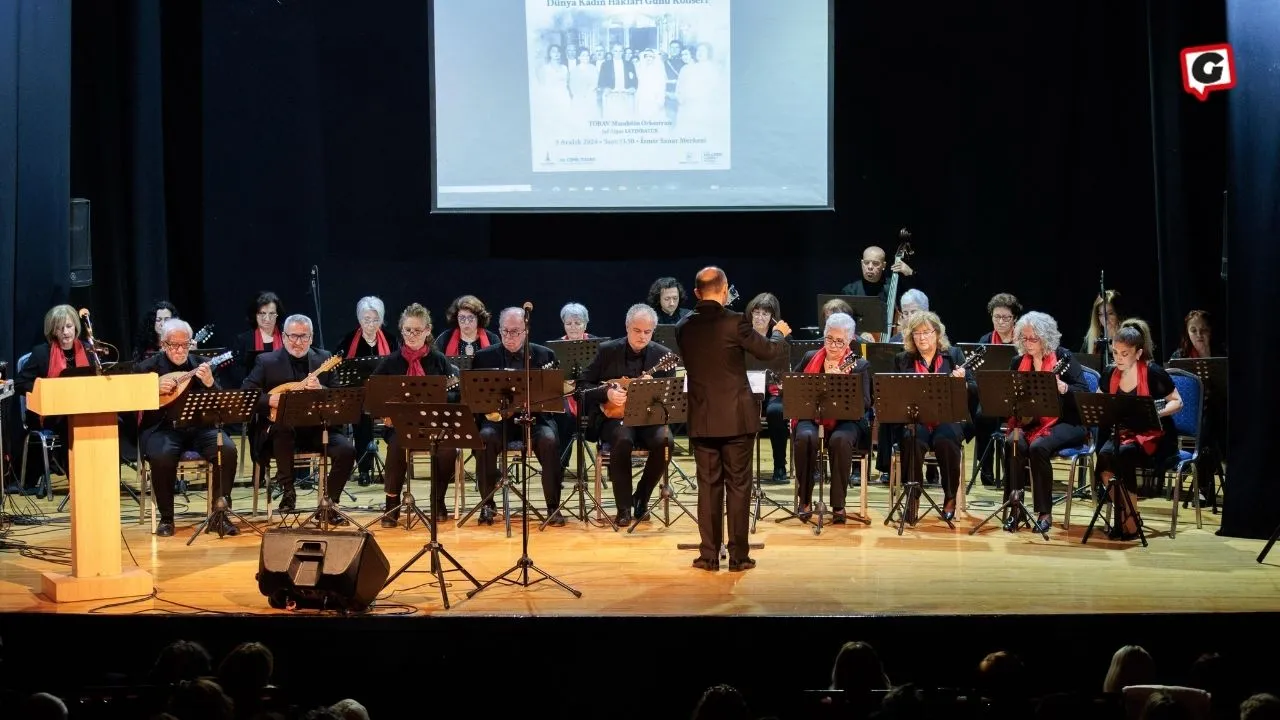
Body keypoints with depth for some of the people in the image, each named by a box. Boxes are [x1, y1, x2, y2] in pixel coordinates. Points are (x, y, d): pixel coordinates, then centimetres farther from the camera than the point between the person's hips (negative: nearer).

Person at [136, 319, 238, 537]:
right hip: (162, 428, -2)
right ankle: (166, 518, -14)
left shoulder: (201, 365, 11)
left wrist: (210, 383, -16)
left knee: (228, 450, -27)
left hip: (199, 427, 2)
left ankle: (219, 515, -16)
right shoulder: (148, 367, 6)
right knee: (162, 456, -35)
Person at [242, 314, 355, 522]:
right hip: (280, 431, -2)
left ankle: (328, 504, -4)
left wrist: (320, 389, -19)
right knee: (283, 426, -38)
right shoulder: (266, 362, 2)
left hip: (316, 429, 2)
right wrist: (269, 400, -23)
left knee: (346, 449, -23)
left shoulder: (323, 360, 8)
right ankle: (287, 491, -22)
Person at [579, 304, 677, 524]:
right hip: (614, 417, -1)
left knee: (664, 440, -31)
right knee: (622, 439, -35)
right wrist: (607, 393, -14)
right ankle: (624, 508, -20)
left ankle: (641, 498, -6)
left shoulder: (662, 355, 5)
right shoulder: (607, 351, 3)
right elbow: (583, 384, 4)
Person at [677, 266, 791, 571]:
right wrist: (781, 334, 18)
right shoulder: (735, 322, -12)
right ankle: (738, 555, 6)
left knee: (708, 485, 9)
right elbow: (770, 351, -4)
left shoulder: (683, 328, 1)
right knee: (738, 485, 4)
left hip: (701, 419, 3)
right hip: (735, 417, -3)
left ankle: (709, 555, 10)